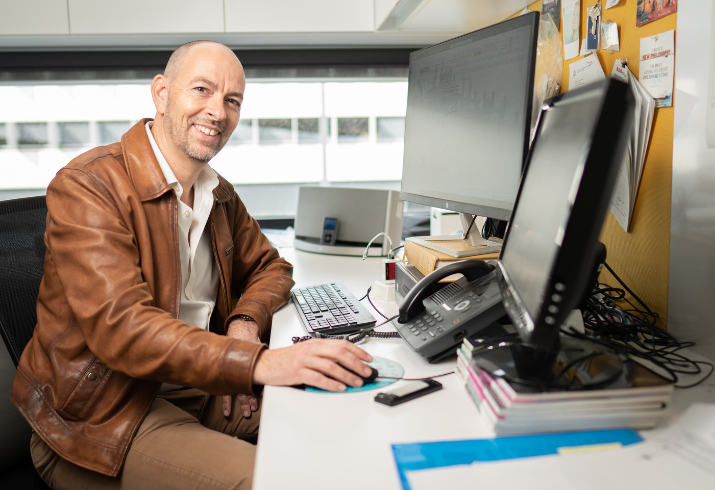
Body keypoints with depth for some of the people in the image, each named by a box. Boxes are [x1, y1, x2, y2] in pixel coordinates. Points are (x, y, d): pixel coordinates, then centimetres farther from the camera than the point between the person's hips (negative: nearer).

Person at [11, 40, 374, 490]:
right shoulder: (86, 187, -17)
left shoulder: (220, 194, 8)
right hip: (102, 418, -7)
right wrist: (258, 362, -38)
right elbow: (120, 326, -28)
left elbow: (270, 267, 17)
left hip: (200, 387, 7)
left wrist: (245, 323, -7)